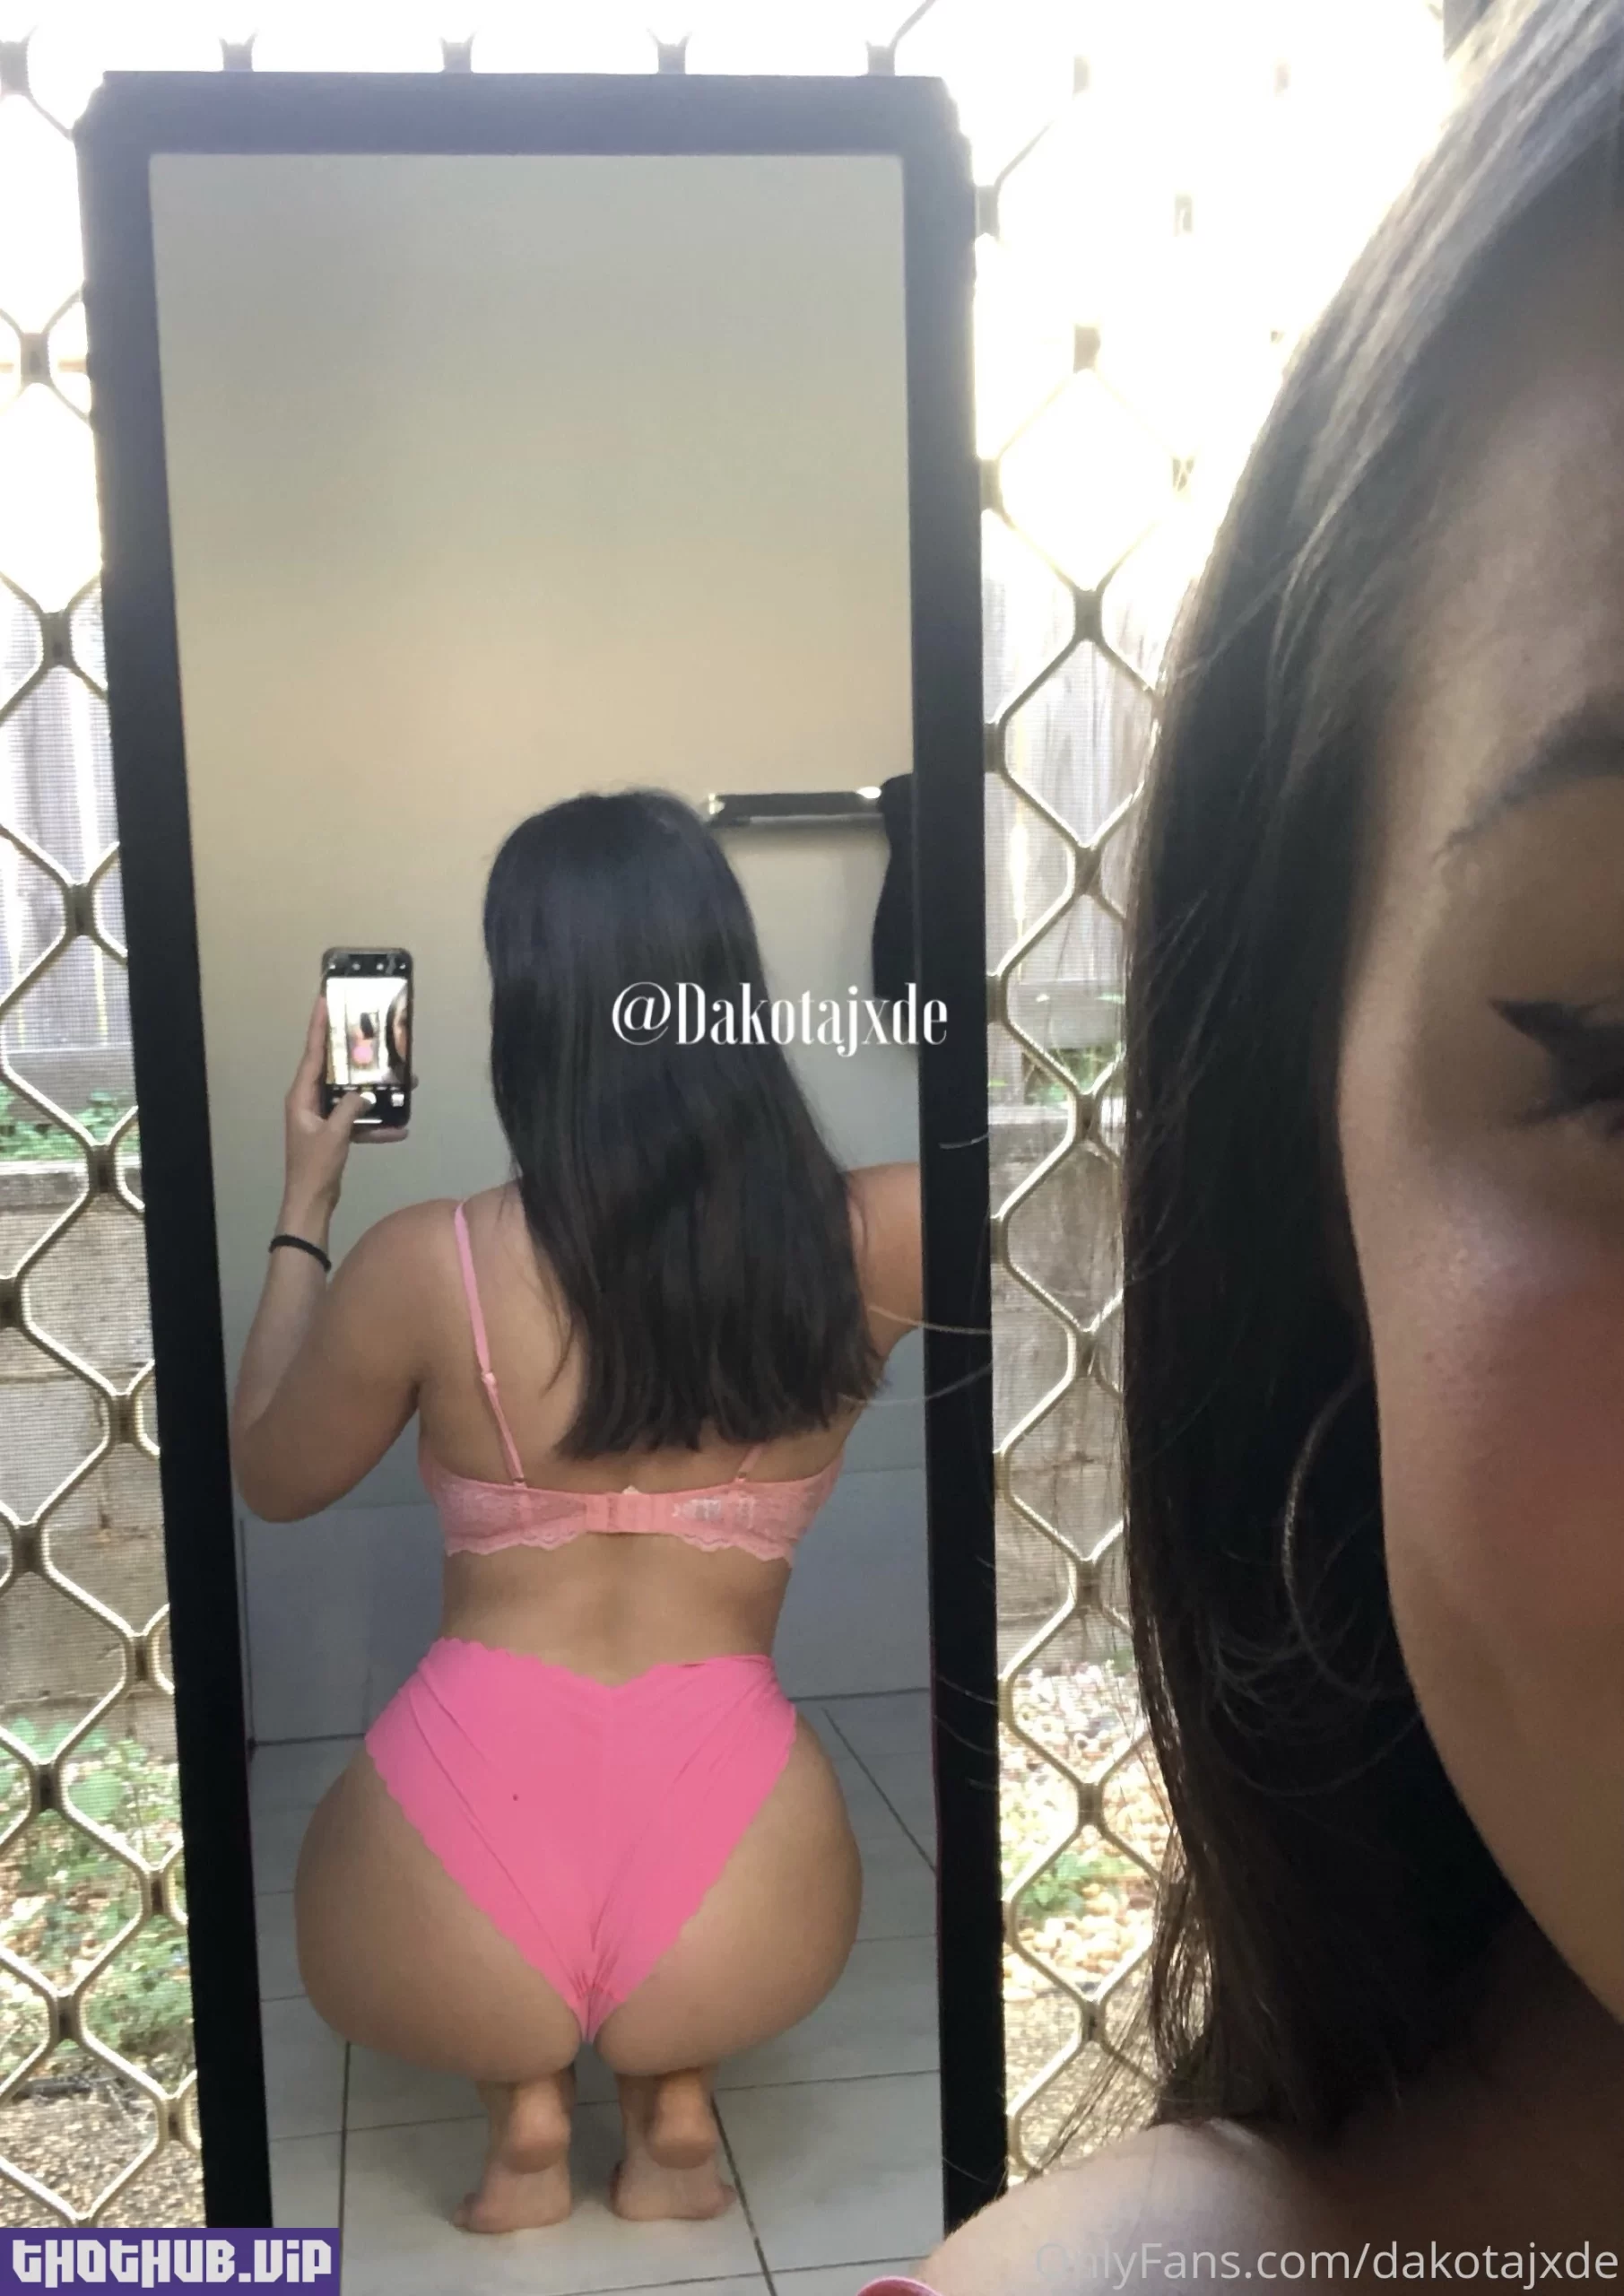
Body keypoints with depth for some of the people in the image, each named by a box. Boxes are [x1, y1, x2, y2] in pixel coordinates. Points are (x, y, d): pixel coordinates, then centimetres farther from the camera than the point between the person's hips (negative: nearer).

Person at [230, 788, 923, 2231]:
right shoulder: (868, 1244, -5)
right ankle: (676, 2104, 17)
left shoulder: (422, 1266, -6)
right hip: (739, 1927, 1)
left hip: (448, 1949, -1)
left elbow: (271, 1480, 15)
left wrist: (306, 1198, 20)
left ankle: (528, 2108, 15)